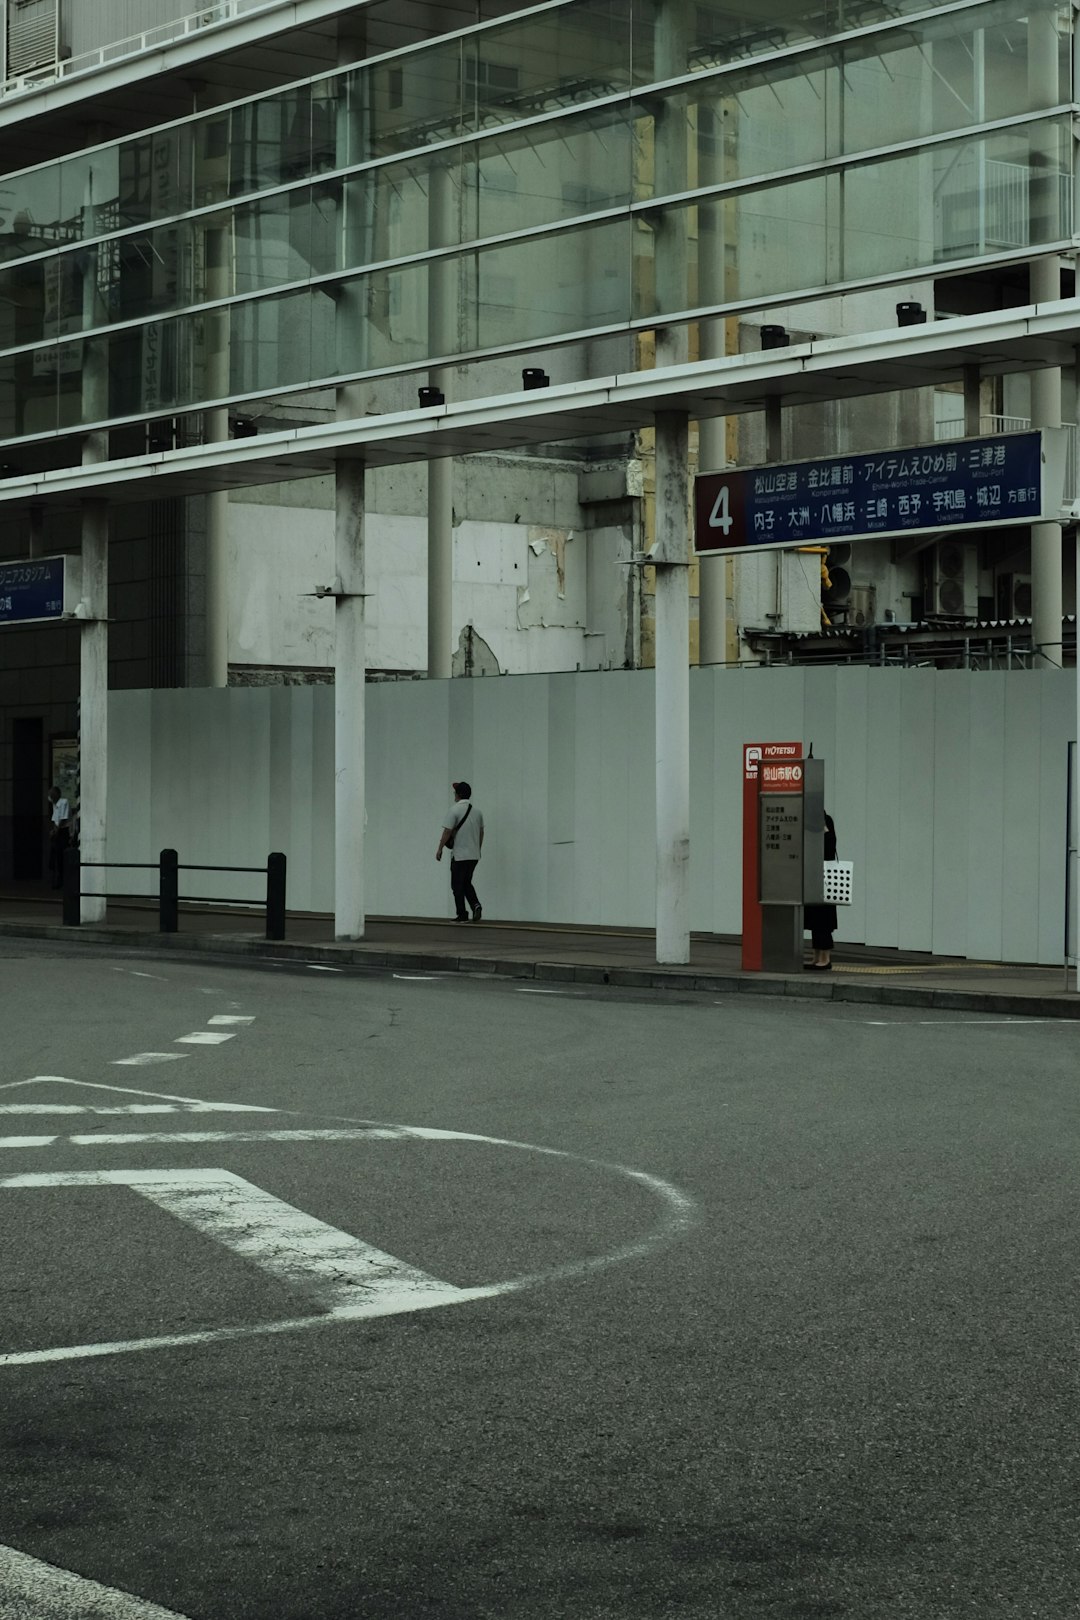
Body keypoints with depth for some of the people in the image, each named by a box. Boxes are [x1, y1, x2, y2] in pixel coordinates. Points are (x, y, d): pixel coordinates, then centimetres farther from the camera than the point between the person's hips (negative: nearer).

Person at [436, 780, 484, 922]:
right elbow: (481, 832, 17)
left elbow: (447, 832, -16)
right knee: (466, 883, 18)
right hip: (474, 855, 7)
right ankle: (475, 904, -4)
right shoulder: (476, 811, 9)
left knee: (458, 886, 1)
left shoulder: (455, 809, -13)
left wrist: (439, 849, -9)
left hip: (459, 855, -7)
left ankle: (462, 915, 0)